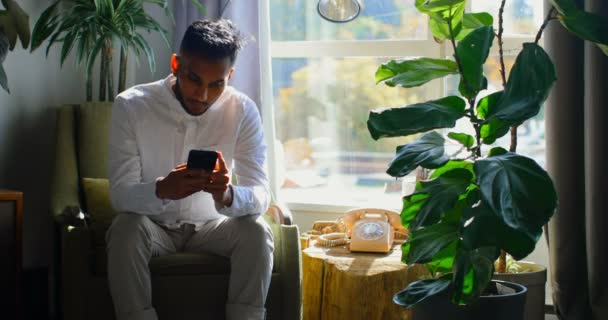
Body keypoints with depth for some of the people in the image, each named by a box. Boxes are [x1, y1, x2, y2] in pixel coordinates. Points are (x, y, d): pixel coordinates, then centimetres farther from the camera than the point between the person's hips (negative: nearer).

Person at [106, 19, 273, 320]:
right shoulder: (130, 106, -16)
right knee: (126, 229, -32)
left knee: (256, 232, -27)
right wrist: (161, 190, -44)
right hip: (154, 225, -1)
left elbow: (261, 196, -17)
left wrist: (227, 195, -42)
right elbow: (120, 194, -20)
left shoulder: (244, 111, -12)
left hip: (211, 226, 1)